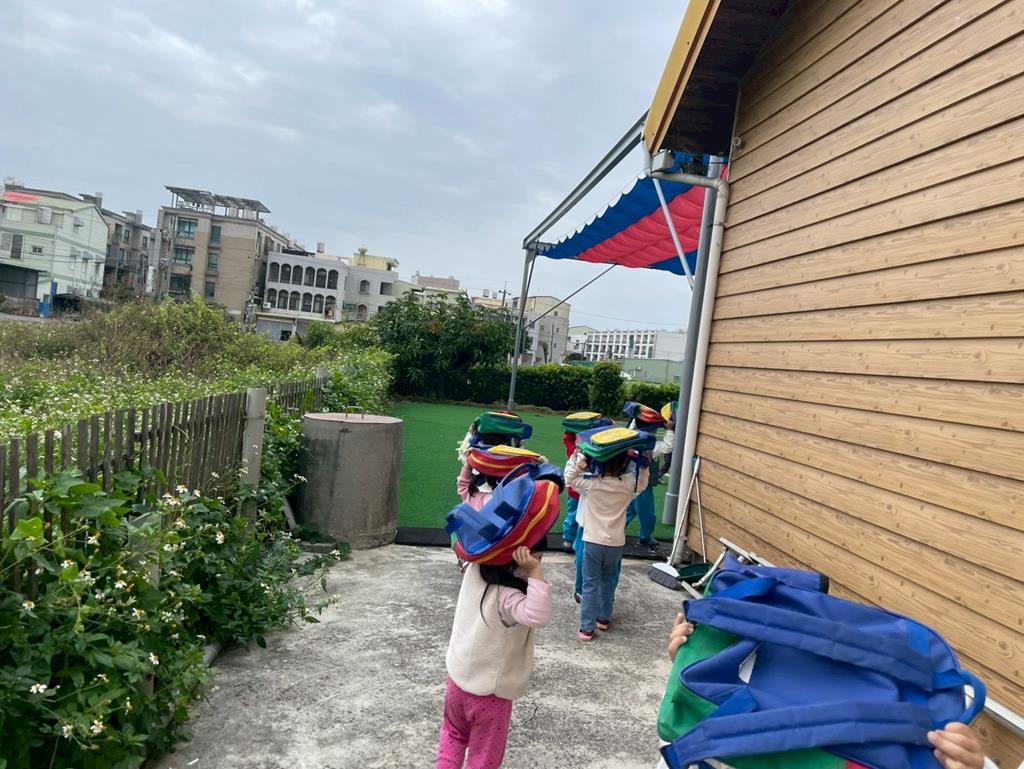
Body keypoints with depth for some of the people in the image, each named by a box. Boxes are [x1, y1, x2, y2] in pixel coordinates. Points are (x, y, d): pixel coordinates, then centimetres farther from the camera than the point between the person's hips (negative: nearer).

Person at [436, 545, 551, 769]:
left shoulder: (474, 572, -12)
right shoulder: (506, 597, -33)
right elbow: (537, 617, -50)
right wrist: (535, 572, -49)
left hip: (458, 677, 6)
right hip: (489, 691, -6)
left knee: (453, 733, 32)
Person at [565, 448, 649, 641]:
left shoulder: (591, 484, -14)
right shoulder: (628, 484, -9)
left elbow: (569, 478, 2)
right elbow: (642, 484, 13)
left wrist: (577, 460, -7)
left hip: (593, 542, -2)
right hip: (616, 544, 2)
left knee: (590, 585, 6)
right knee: (608, 581, 23)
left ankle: (586, 628, 7)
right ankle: (603, 618, 37)